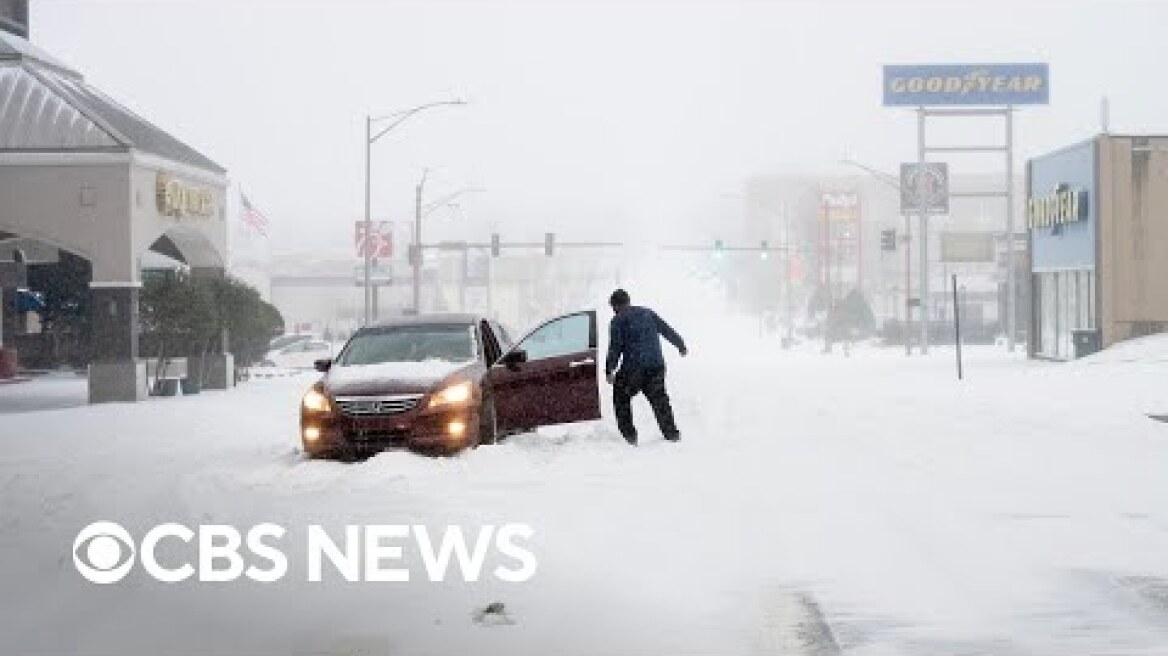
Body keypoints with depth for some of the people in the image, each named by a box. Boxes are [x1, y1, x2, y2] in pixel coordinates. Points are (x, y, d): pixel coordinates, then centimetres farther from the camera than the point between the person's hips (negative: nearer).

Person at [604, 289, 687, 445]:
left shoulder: (618, 320, -1)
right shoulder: (648, 313, 15)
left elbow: (615, 347, -8)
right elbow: (667, 331, 23)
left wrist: (609, 371, -4)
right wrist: (681, 345, 38)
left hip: (633, 368, -5)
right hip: (656, 366, 5)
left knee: (621, 397, 14)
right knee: (659, 399, 20)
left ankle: (629, 434, 8)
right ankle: (671, 433, 19)